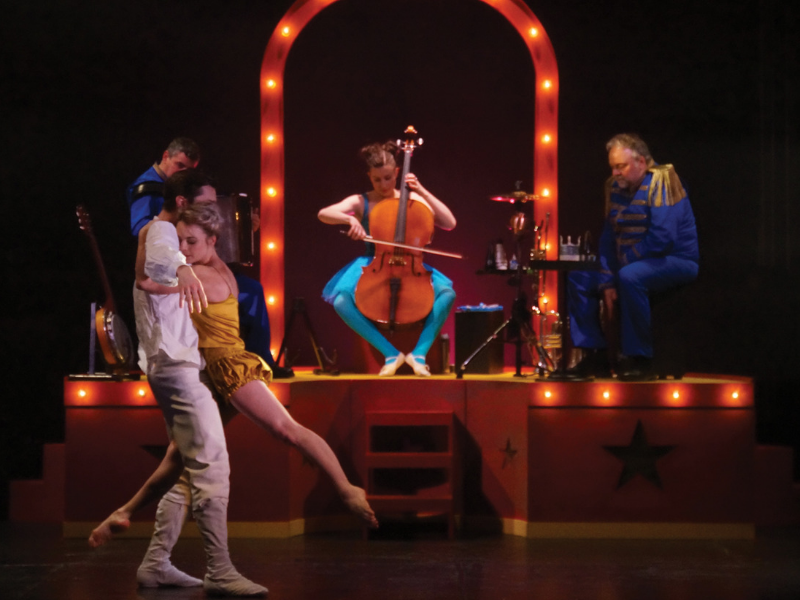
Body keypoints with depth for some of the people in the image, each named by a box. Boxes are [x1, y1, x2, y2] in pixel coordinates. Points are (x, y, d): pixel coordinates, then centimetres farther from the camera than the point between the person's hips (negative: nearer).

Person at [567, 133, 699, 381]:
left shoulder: (661, 182, -17)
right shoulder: (616, 187, 7)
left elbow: (661, 239, -26)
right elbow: (608, 237, 8)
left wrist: (623, 261, -16)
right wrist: (607, 283, -3)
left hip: (676, 261, -9)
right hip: (630, 264, 9)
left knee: (630, 277, -37)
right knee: (578, 278, 1)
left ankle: (640, 359, -27)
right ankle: (595, 355, 2)